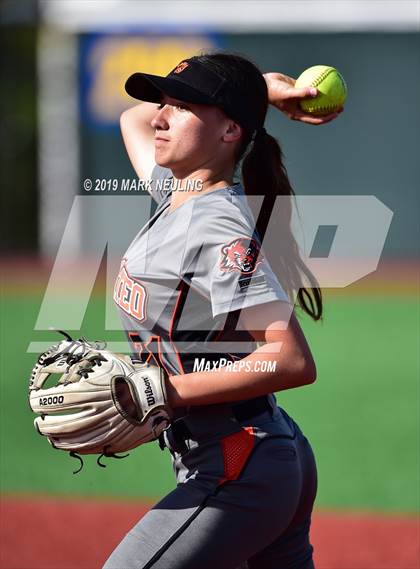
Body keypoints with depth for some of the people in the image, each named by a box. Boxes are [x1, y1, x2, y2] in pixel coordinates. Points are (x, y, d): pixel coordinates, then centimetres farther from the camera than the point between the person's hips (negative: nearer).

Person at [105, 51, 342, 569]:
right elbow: (134, 118, 29)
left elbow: (294, 362, -25)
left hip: (236, 479, -10)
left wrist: (163, 392, -26)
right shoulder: (174, 196, 9)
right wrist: (260, 89, 15)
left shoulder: (219, 229, -18)